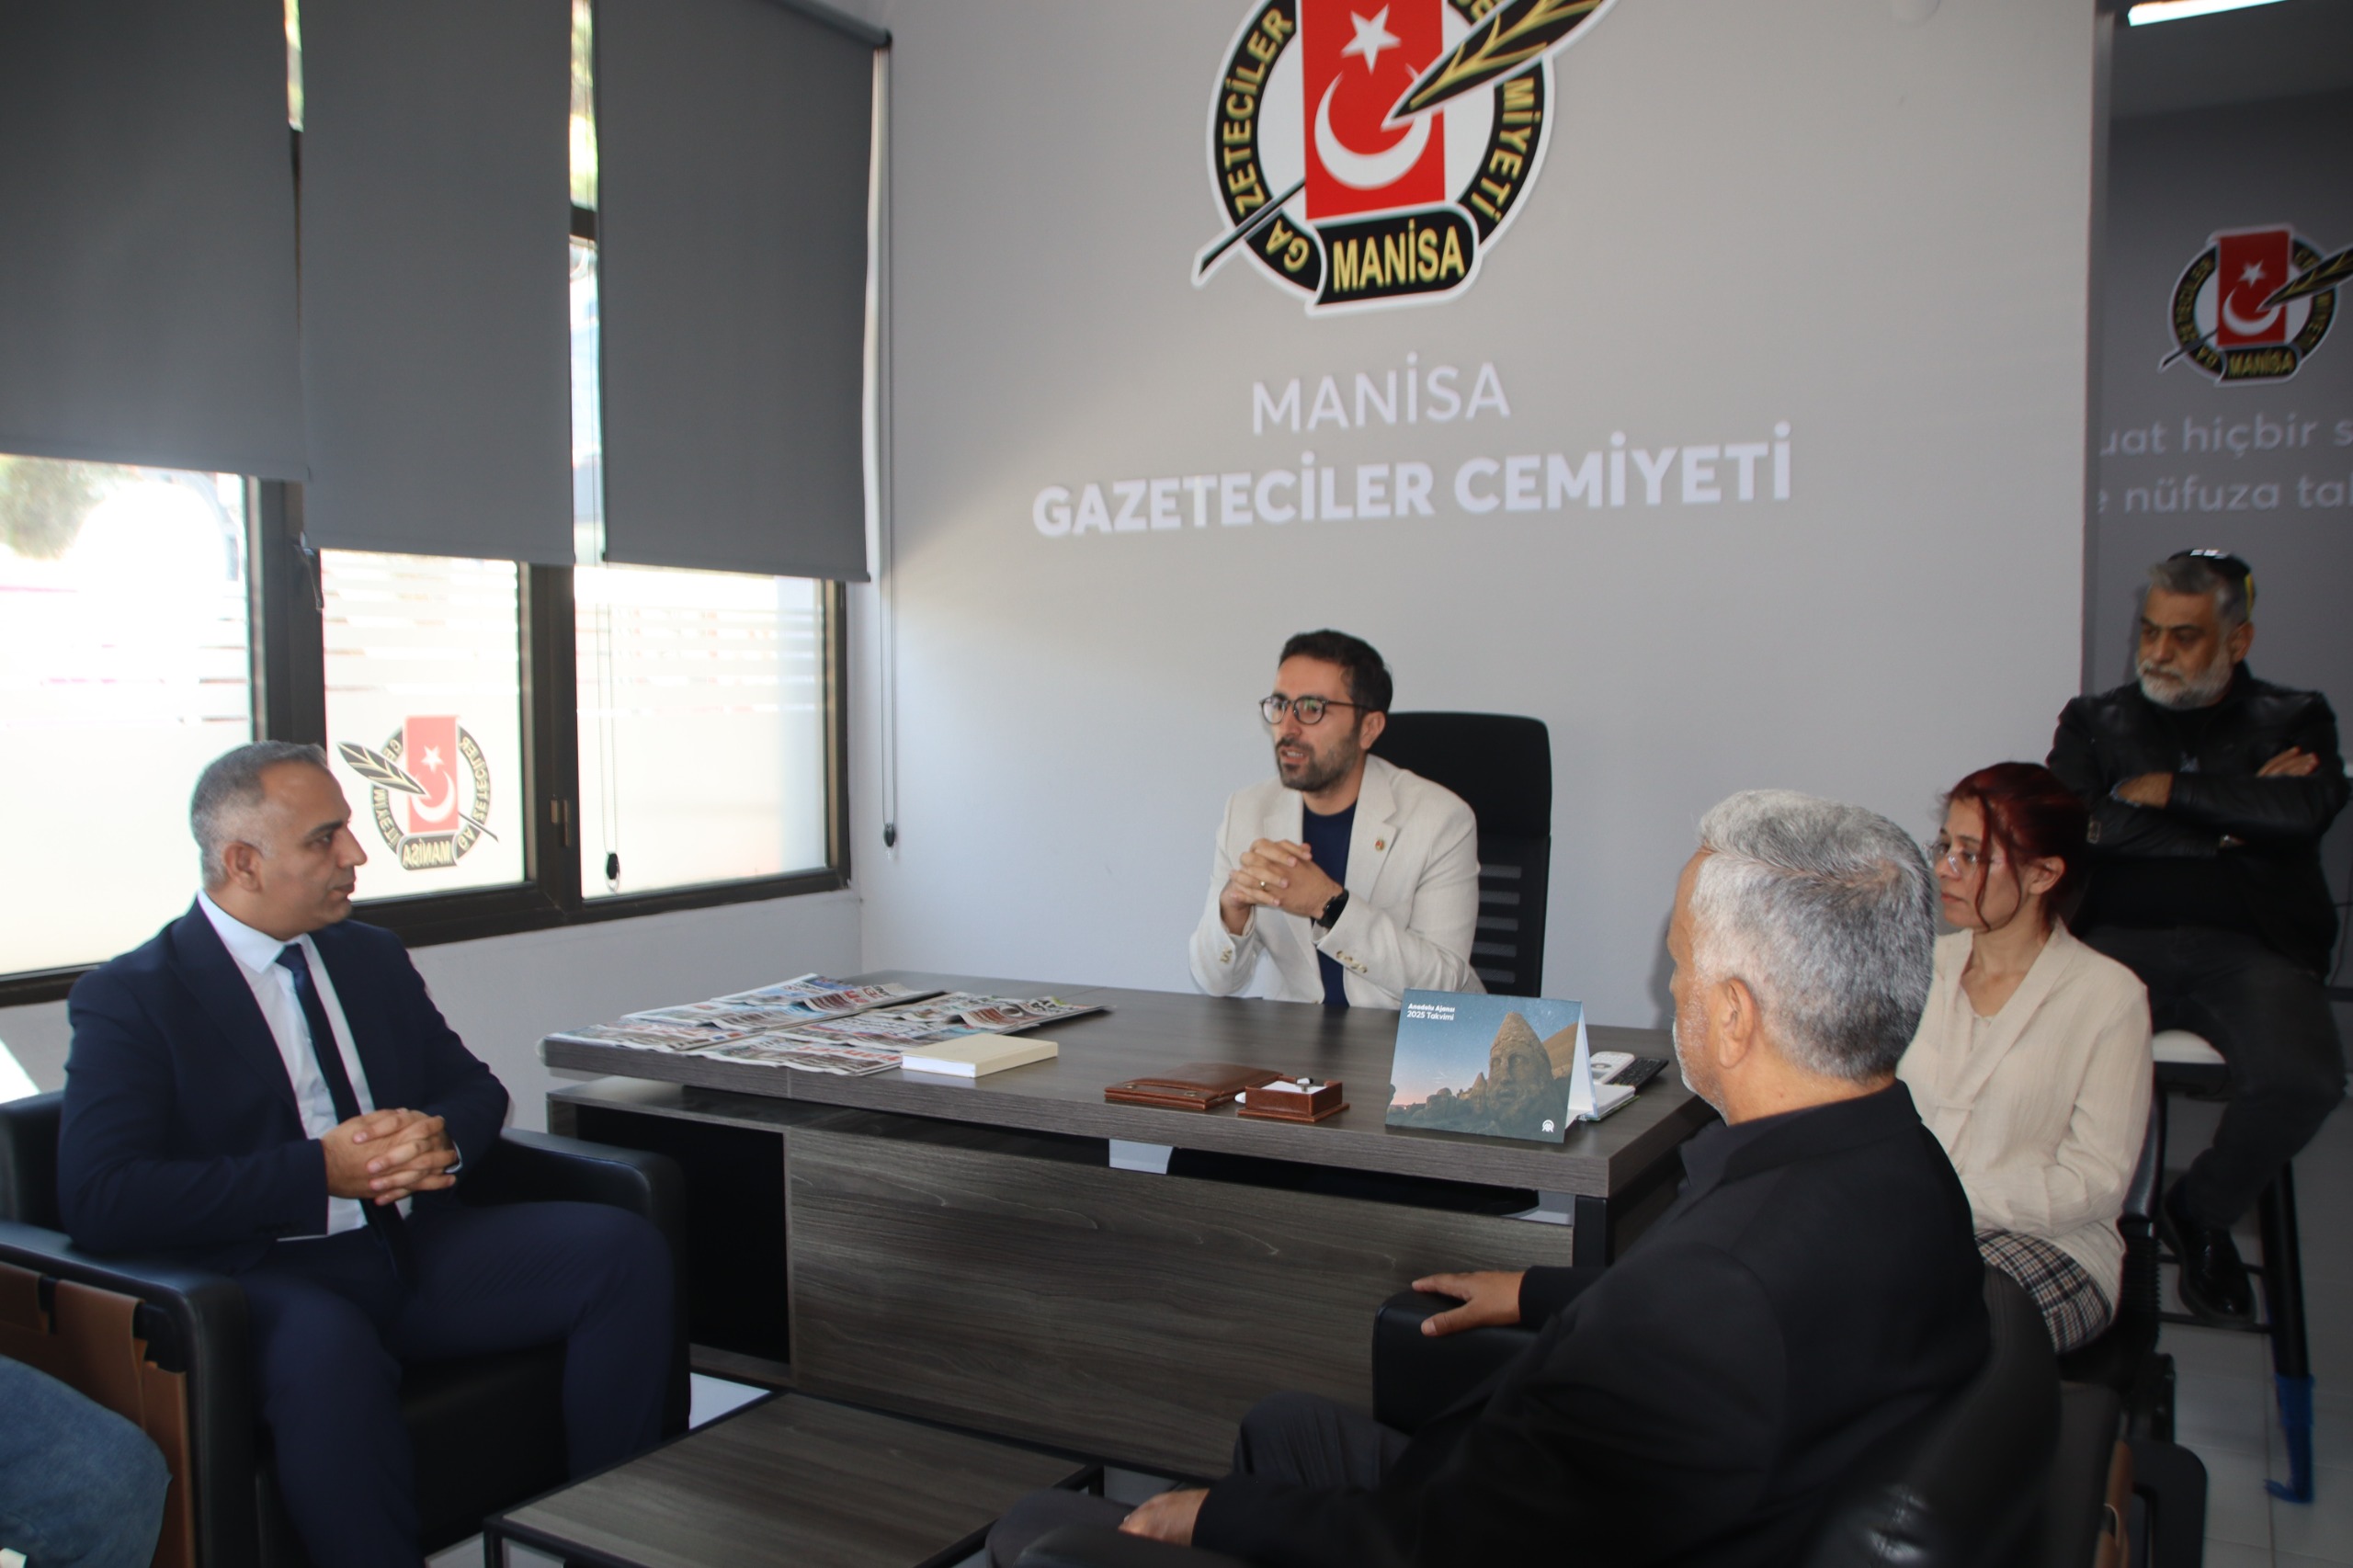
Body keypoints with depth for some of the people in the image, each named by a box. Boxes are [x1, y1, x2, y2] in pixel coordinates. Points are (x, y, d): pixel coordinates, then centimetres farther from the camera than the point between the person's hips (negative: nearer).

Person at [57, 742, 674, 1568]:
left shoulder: (374, 956, 17)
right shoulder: (129, 997, -2)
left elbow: (475, 1087, 22)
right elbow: (98, 1200, -13)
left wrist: (443, 1139, -5)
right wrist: (321, 1172, -18)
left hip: (419, 1247, 6)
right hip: (271, 1275, -5)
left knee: (624, 1245, -17)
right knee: (326, 1349, -40)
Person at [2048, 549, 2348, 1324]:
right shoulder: (2097, 720, 17)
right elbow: (2065, 830, -2)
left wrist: (2166, 791, -1)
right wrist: (2231, 815, -1)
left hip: (2249, 949, 0)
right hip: (2121, 939, 0)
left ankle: (2202, 1211, 2)